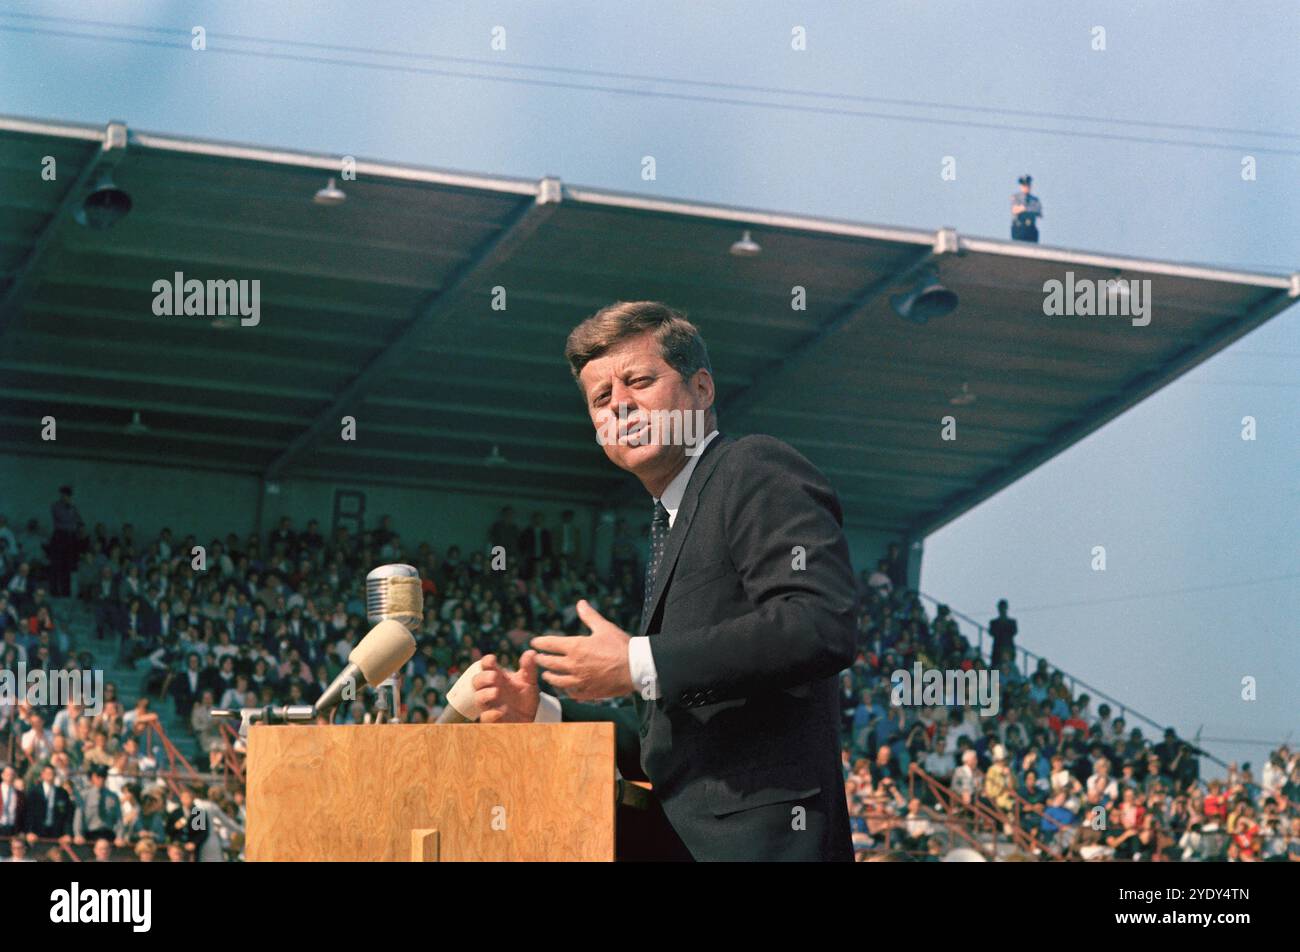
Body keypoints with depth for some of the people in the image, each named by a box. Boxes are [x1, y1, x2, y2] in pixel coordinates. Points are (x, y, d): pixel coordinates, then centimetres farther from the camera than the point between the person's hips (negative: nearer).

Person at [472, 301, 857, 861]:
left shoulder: (757, 471, -5)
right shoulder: (673, 530, 22)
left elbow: (821, 625, -22)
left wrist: (638, 664, -18)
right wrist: (539, 713, 10)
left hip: (762, 838, -9)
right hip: (687, 840, 9)